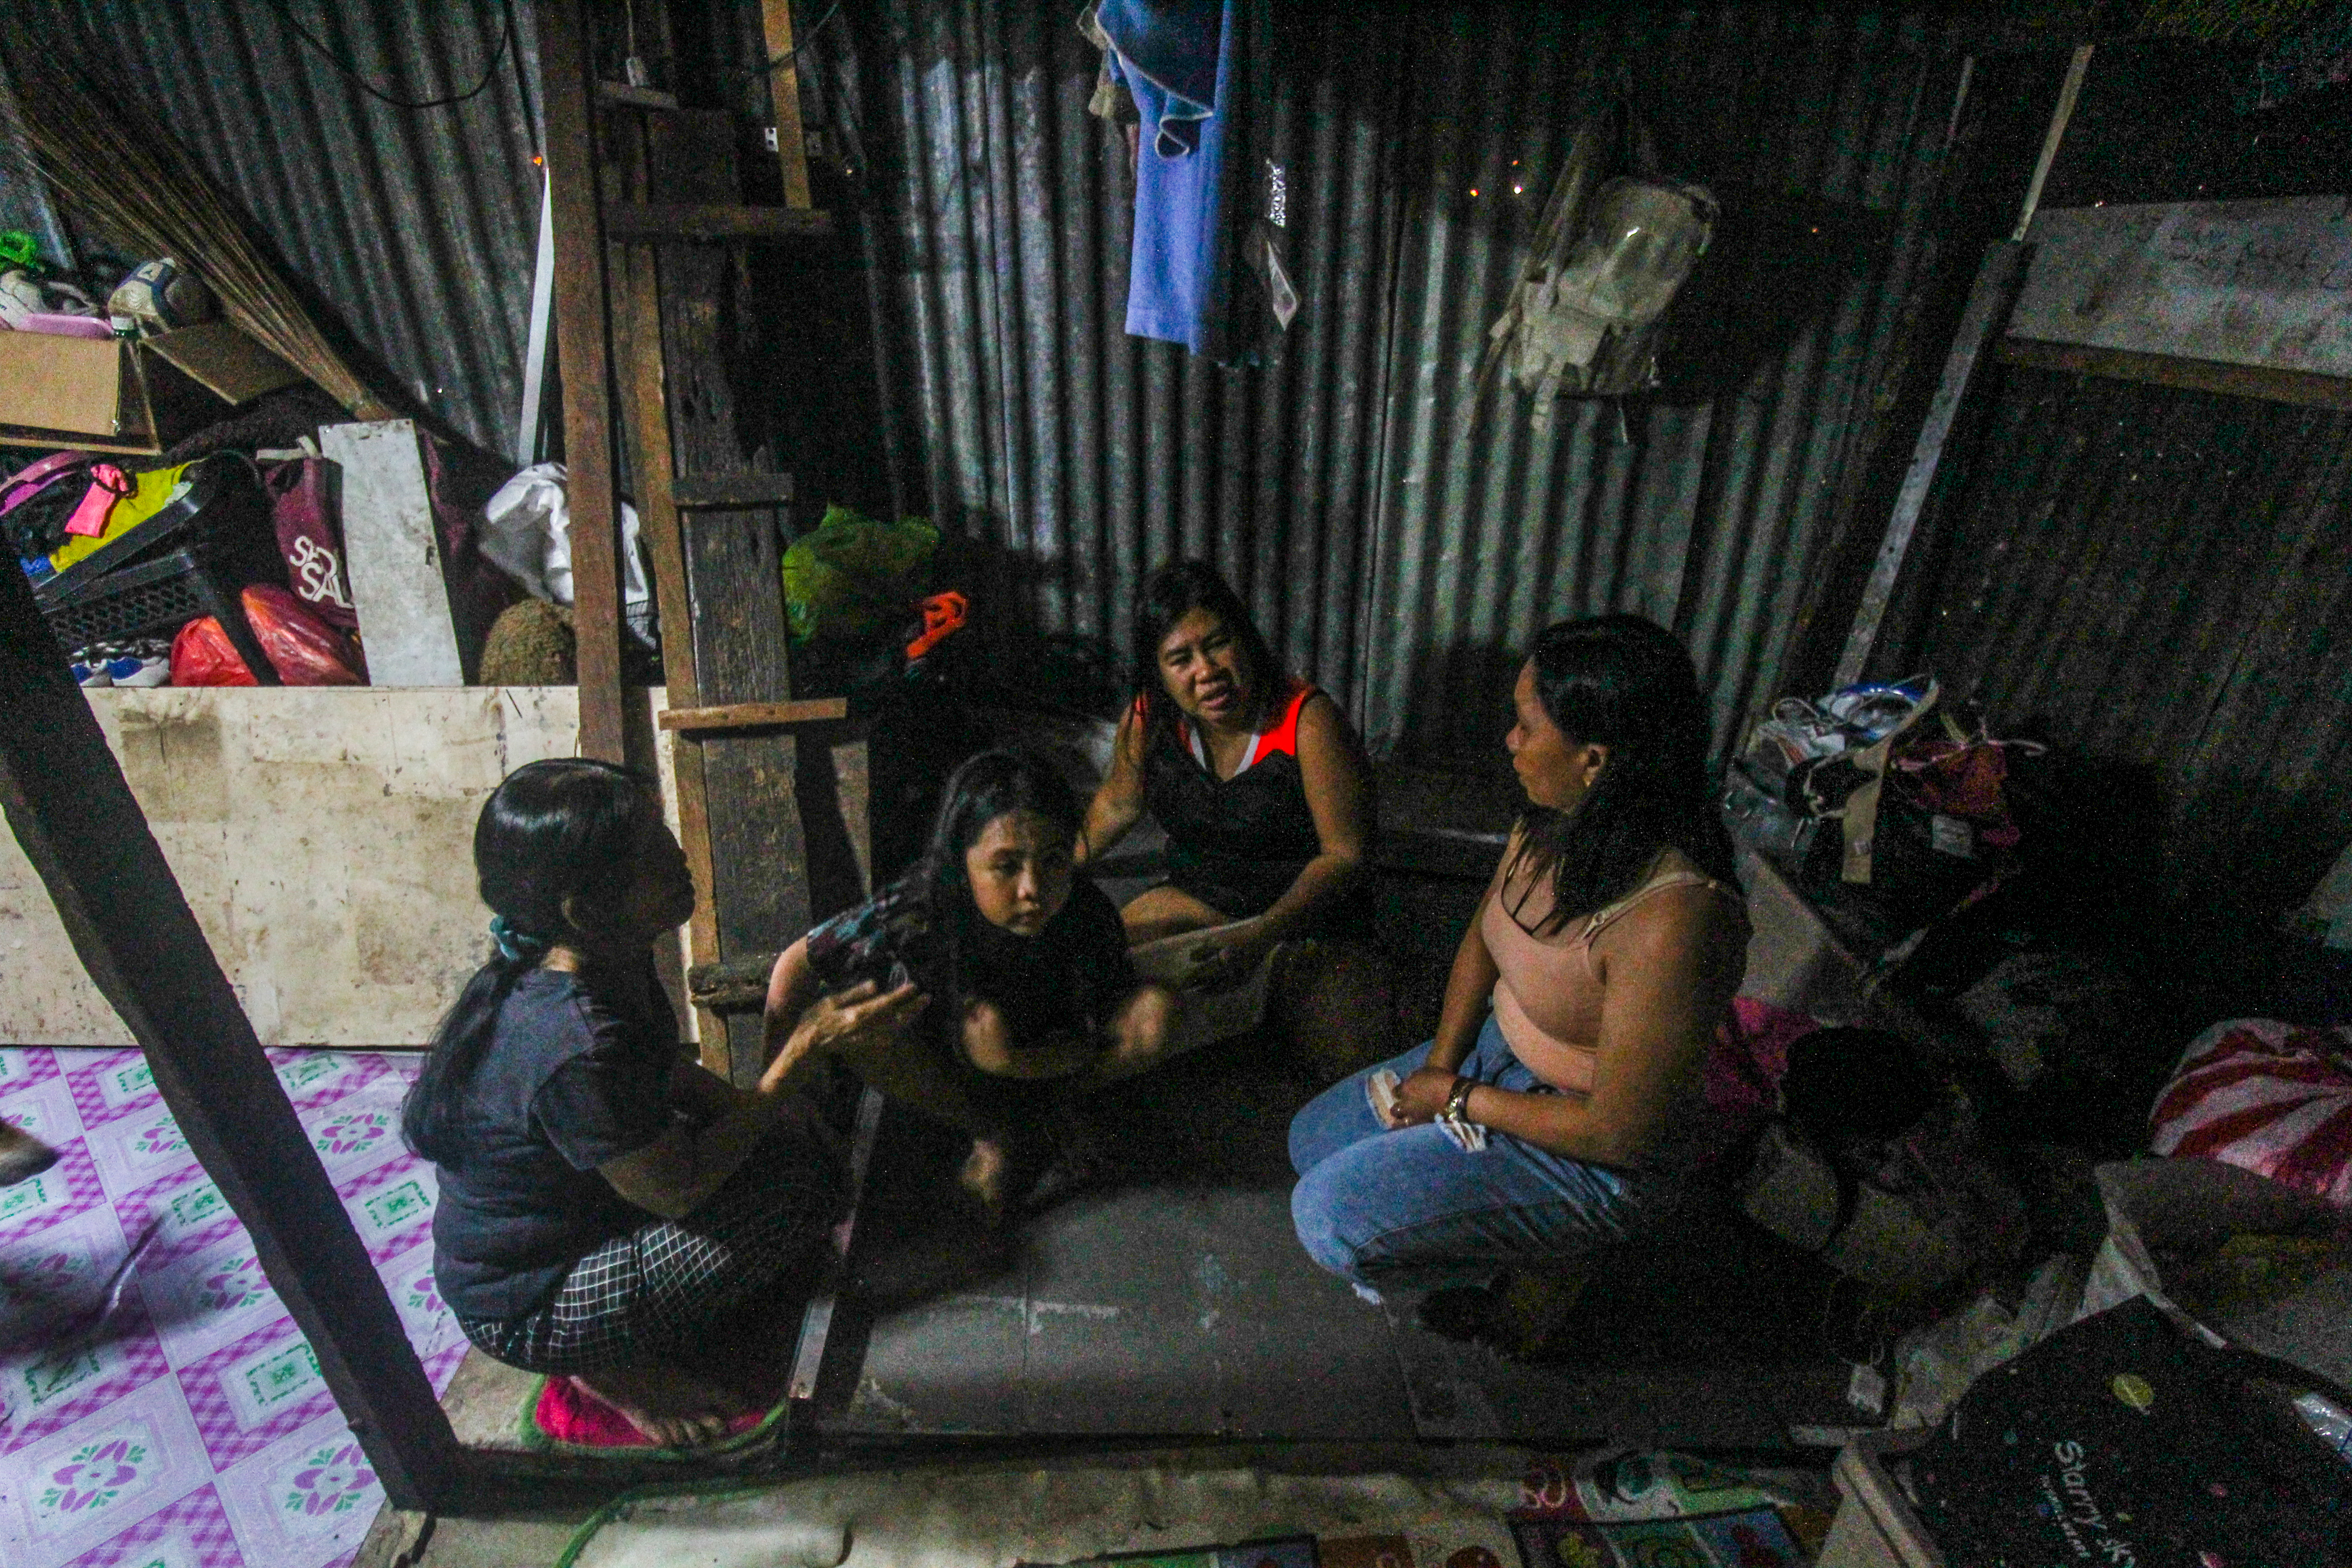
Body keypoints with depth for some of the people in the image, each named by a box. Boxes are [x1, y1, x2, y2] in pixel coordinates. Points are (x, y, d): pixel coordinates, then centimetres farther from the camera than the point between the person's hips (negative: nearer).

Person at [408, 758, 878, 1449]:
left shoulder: (610, 959, -10)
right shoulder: (572, 1048, -37)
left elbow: (660, 1070, 8)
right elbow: (678, 1187, -25)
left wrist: (749, 1102, -10)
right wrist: (807, 1044, -27)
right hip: (524, 1306, -8)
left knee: (806, 1133, 4)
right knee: (800, 1178, -21)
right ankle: (619, 1366, -1)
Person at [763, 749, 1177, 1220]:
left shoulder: (1089, 915, -31)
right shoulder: (912, 914, -34)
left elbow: (1107, 1035, -19)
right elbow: (796, 965, -19)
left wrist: (1015, 1060, -35)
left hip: (1043, 1060, 0)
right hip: (946, 1063, 1)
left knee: (1158, 1013, -27)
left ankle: (1053, 1107, 1)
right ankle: (1001, 1132, -8)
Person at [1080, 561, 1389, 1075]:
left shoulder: (1309, 721, -25)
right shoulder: (1149, 719, -11)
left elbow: (1344, 855, -22)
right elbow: (1117, 806, 9)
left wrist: (1262, 935, -30)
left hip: (1306, 911, -4)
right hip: (1199, 897, 4)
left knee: (1343, 1047, -23)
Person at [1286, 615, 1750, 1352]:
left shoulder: (1672, 924, -37)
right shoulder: (1555, 821, -12)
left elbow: (1618, 1131, -27)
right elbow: (1483, 939, 5)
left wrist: (1458, 1099, -16)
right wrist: (1439, 1064, -5)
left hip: (1596, 1157, -8)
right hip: (1499, 1054, 8)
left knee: (1331, 1216, -14)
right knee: (1316, 1138, 11)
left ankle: (1521, 1277, 10)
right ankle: (1502, 1249, 17)